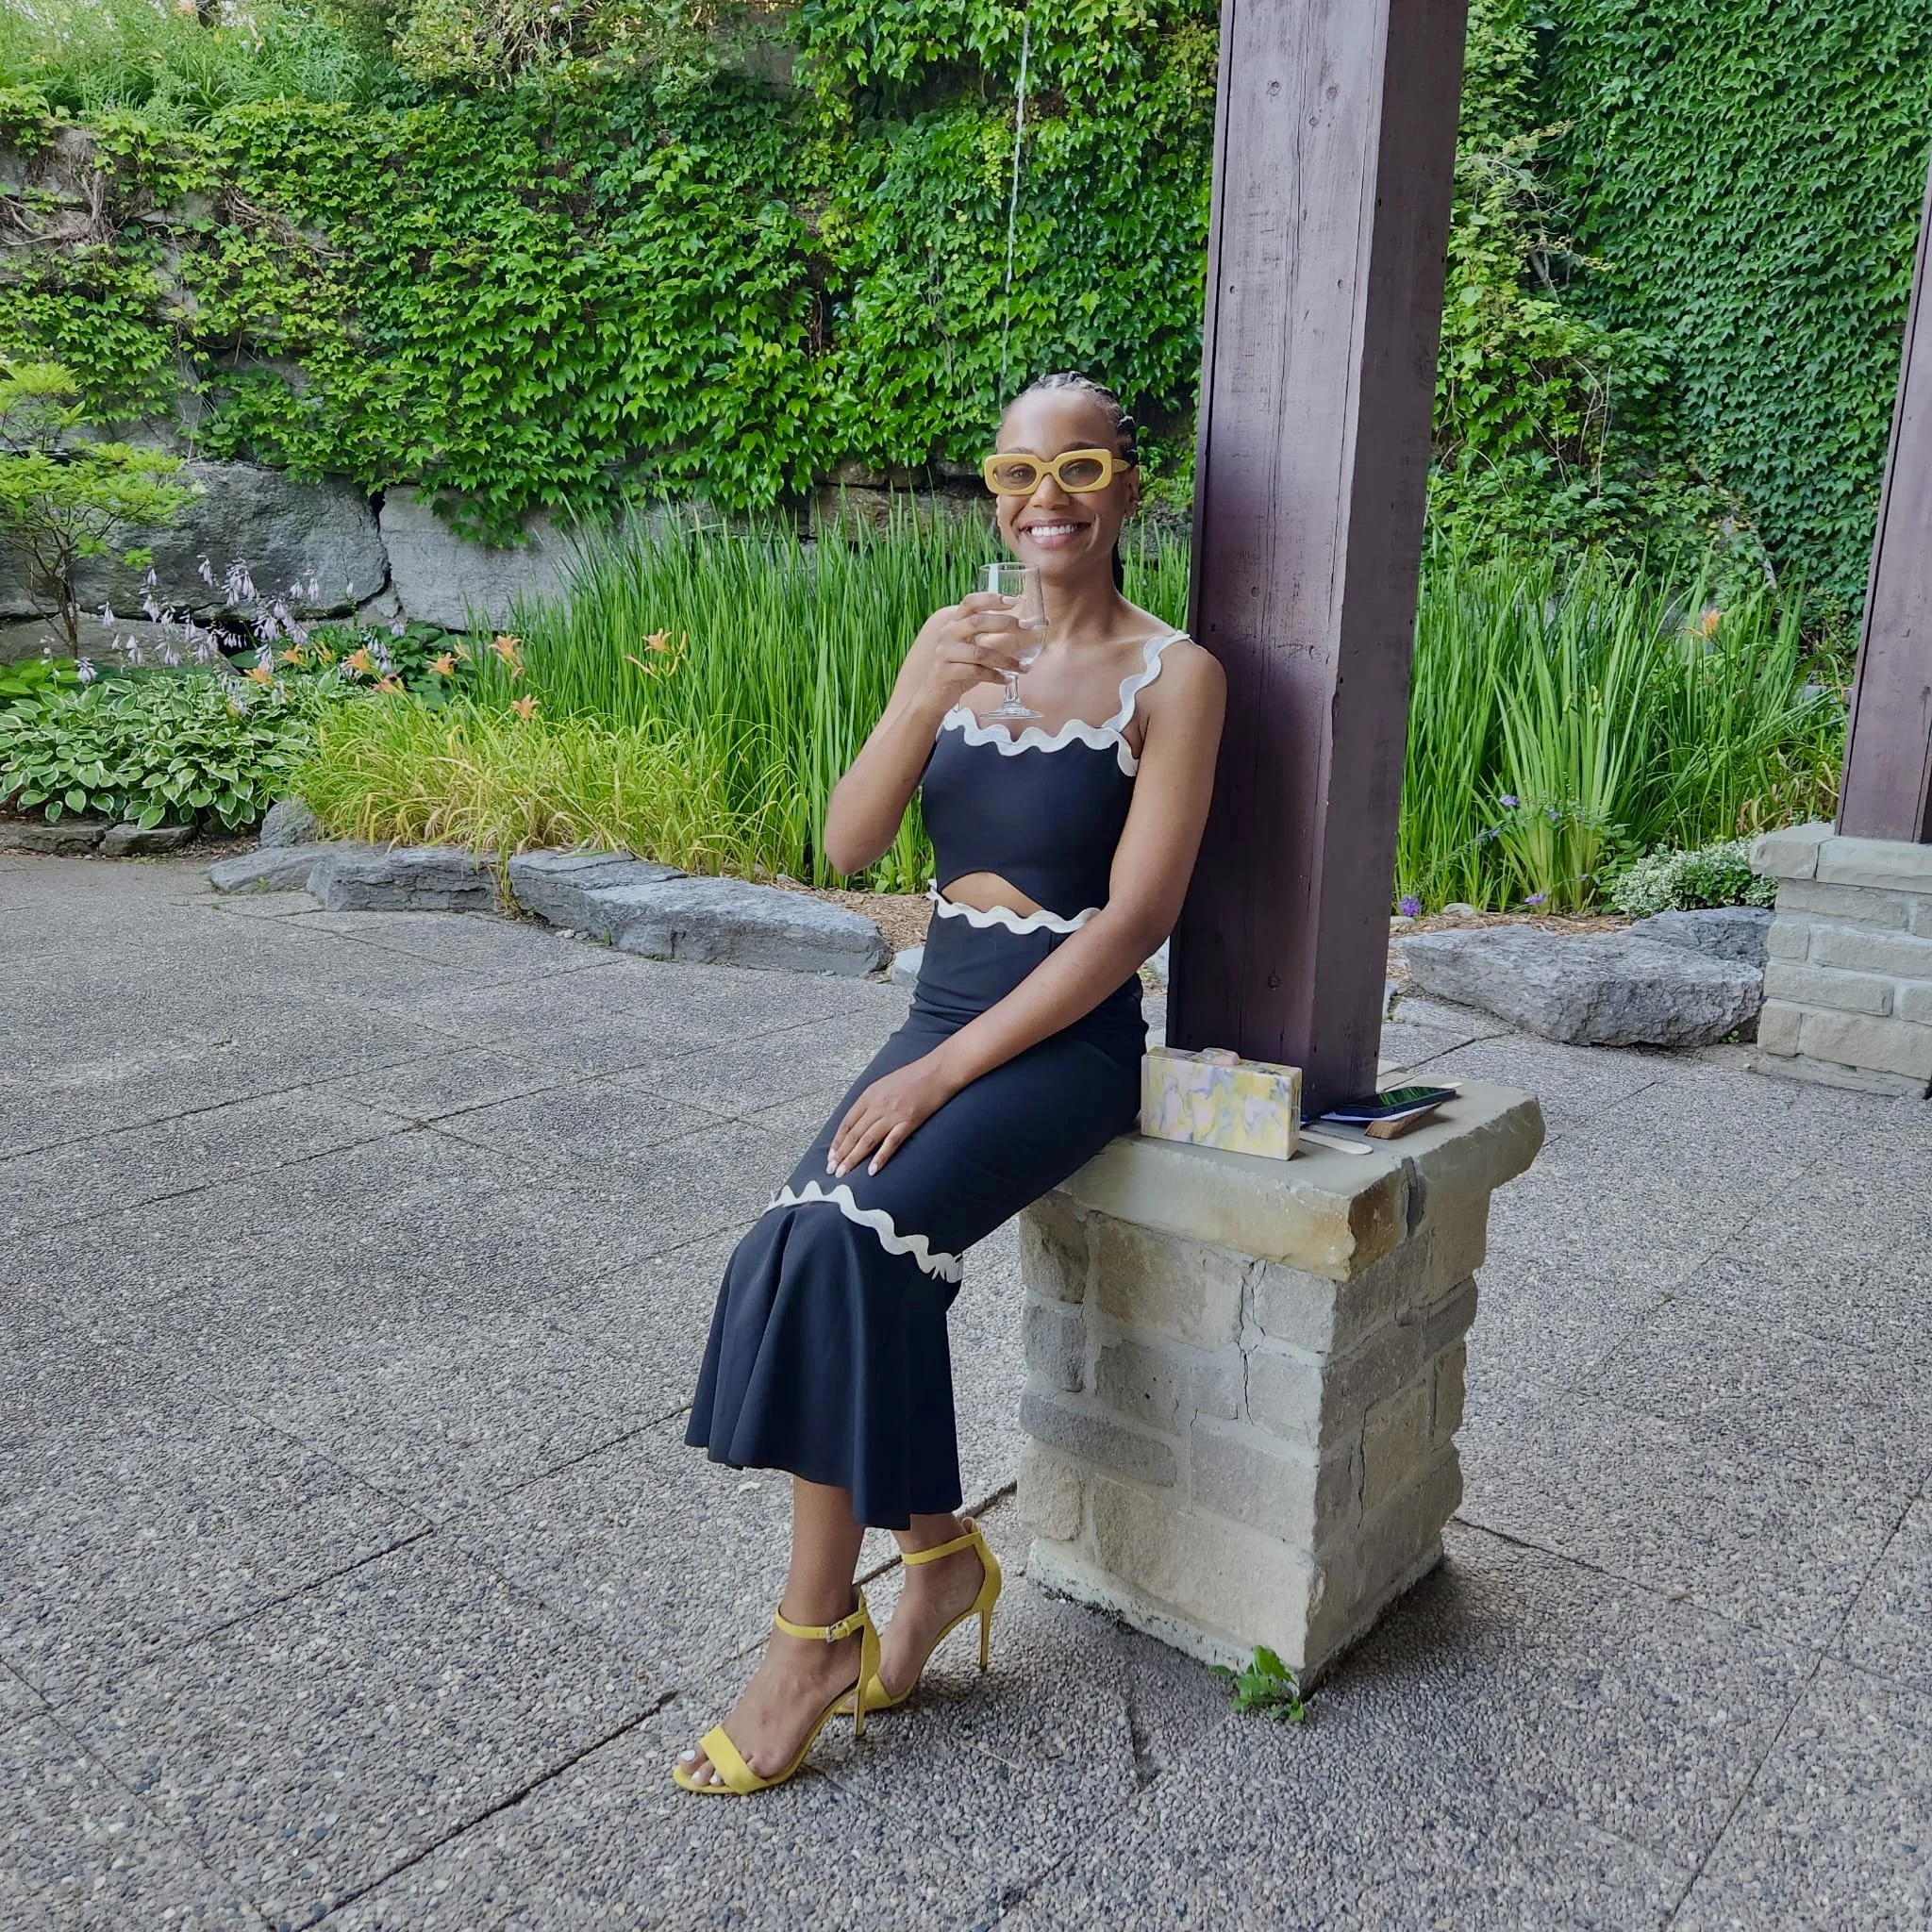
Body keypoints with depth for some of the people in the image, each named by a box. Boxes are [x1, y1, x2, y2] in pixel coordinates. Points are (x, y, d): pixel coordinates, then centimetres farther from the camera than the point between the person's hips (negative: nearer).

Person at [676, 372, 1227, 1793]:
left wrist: (947, 1071, -19)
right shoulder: (960, 644, 8)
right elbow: (848, 846, -2)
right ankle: (937, 1549, 3)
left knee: (843, 1242, -25)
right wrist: (925, 693, -20)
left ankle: (818, 1630, -7)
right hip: (939, 1021, 5)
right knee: (817, 1242, -21)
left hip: (1067, 1042, -5)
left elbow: (1135, 920, -14)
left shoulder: (1173, 675, -7)